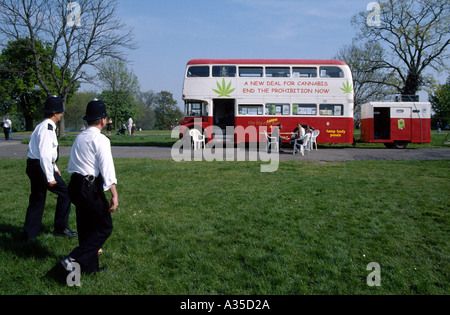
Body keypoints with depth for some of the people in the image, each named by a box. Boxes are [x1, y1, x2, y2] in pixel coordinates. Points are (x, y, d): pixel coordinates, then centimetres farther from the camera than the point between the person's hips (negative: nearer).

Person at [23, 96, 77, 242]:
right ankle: (61, 228, 8)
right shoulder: (47, 128, -18)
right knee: (64, 193, 0)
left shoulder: (44, 126, 14)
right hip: (40, 166, -10)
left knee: (37, 199, 16)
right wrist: (50, 177, -22)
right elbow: (45, 154, -24)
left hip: (33, 166, 10)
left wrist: (54, 167, 25)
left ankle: (29, 234, 24)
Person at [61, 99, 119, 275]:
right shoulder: (100, 140, -13)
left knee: (86, 227, 17)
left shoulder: (79, 138, 11)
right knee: (104, 227, 3)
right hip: (91, 189, -8)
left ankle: (89, 266, 27)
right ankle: (74, 259, -5)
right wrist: (114, 195, -22)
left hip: (75, 186, 8)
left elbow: (73, 164, 13)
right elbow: (107, 168, -20)